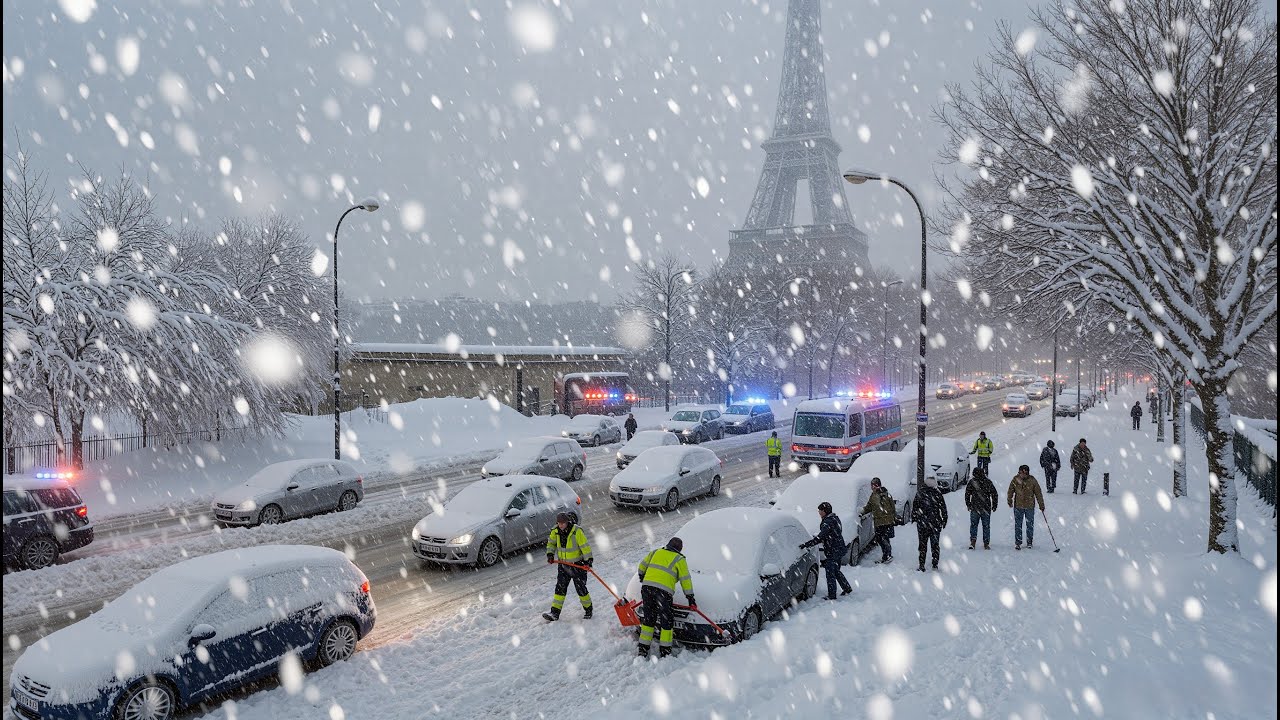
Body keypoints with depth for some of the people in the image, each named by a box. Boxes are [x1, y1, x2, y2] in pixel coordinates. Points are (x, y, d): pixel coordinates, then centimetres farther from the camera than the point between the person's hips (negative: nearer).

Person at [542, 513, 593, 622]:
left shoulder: (577, 531, -21)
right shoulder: (555, 531, -4)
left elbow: (585, 546, -18)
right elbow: (551, 542, 14)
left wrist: (588, 560, -21)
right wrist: (550, 554, 0)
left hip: (577, 564, -5)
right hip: (563, 564, 5)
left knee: (580, 588, 0)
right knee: (560, 587, -1)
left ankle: (588, 609, 20)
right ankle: (555, 613, -1)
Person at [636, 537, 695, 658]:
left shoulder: (655, 552, 20)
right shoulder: (679, 559, 9)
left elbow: (642, 566, 29)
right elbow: (685, 580, 8)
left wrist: (642, 578, 47)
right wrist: (690, 597, 14)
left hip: (647, 586, 5)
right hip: (663, 590, -5)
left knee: (648, 619, 15)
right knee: (667, 621, 7)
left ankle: (643, 651, 16)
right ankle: (664, 652, 9)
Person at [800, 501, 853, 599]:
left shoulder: (828, 522, -22)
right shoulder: (835, 518, 8)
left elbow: (819, 538, -27)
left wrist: (805, 545, -26)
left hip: (833, 552, -10)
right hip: (839, 550, 10)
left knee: (830, 573, -2)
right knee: (836, 571, 23)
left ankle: (831, 596, 2)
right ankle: (847, 588, 32)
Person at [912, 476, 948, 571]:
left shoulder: (919, 493, -7)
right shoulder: (938, 494, -6)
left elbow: (914, 507, -2)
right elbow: (943, 509, 2)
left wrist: (913, 517, 11)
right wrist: (944, 520, 13)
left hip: (922, 523, -1)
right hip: (936, 523, 1)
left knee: (923, 544, 5)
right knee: (935, 544, 12)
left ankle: (922, 566, 3)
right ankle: (935, 564, 13)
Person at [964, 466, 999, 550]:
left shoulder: (972, 482, -5)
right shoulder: (988, 482, -1)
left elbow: (967, 494, 0)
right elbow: (995, 494, 3)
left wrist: (968, 504, 11)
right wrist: (994, 505, 11)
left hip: (975, 508, -1)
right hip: (986, 508, 1)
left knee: (973, 525, 7)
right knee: (986, 526, 9)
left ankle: (973, 541, -6)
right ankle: (986, 544, 11)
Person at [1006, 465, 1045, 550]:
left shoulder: (1032, 480, -10)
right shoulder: (1015, 479, -7)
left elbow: (1038, 493, -3)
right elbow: (1011, 491, 8)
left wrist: (1041, 505, -1)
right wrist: (1010, 501, 10)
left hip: (1030, 506, -1)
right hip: (1018, 506, 1)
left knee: (1030, 525, 8)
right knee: (1018, 525, 3)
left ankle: (1029, 542, 22)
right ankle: (1017, 543, 12)